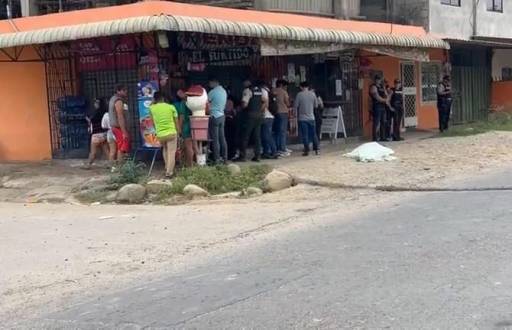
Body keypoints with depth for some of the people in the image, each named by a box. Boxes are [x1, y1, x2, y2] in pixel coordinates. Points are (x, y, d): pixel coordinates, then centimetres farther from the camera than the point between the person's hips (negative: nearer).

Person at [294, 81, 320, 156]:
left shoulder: (299, 95, -8)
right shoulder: (313, 94, 0)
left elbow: (295, 106, -7)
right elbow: (316, 105, 8)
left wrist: (296, 114, 6)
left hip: (302, 118, -3)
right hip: (311, 117, 3)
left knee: (305, 135, 0)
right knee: (313, 134, 12)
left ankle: (307, 151, -2)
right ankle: (317, 149, 12)